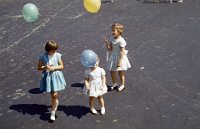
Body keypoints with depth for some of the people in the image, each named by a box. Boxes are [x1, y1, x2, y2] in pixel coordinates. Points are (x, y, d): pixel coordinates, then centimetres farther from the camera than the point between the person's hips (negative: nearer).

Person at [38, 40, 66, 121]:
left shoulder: (57, 55, -6)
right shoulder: (42, 57, -8)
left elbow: (61, 66, 0)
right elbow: (39, 67, 0)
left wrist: (54, 67, -17)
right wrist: (45, 67, -21)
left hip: (56, 76, -1)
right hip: (47, 76, 1)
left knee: (54, 94, -5)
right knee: (52, 94, 15)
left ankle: (53, 112, 7)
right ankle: (56, 102, 49)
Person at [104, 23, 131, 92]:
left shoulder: (121, 41, -22)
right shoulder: (112, 39, -1)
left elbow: (122, 52, -22)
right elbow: (110, 49, 3)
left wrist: (119, 61, -23)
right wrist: (106, 42, -11)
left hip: (119, 57, -7)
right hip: (113, 57, 7)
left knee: (120, 73, 8)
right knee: (112, 71, 13)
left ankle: (122, 85, 26)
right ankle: (114, 84, 33)